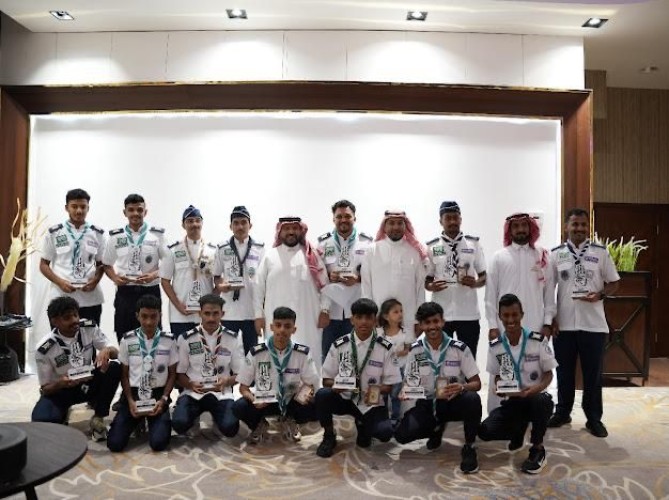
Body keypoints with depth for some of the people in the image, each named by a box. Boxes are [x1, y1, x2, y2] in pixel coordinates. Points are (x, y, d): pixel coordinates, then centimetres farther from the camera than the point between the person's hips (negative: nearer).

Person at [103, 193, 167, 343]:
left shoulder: (157, 234, 1)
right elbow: (107, 264, 14)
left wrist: (154, 275, -15)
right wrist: (115, 278, -6)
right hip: (125, 293, 1)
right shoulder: (116, 236, 5)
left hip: (150, 291, -1)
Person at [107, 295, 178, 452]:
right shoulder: (127, 340, -1)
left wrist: (163, 399, -10)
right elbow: (124, 374, 5)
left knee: (158, 443, -20)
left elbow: (172, 374, 4)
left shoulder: (169, 340, -2)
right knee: (115, 443, -14)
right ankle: (138, 421, 18)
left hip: (158, 394, -1)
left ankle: (154, 420, 15)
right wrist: (130, 401, -9)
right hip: (133, 393, 1)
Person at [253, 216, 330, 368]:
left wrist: (325, 310, 0)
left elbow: (324, 284, 6)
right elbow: (259, 287, 8)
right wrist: (259, 315, 3)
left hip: (306, 319, 0)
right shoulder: (270, 256, 8)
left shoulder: (311, 255, 7)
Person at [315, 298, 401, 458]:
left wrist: (377, 390, -25)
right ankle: (329, 437, -1)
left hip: (371, 403, 0)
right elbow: (326, 379, -2)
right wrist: (335, 385, -25)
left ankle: (363, 426, 13)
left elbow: (390, 384, -3)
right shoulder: (339, 345, -6)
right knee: (322, 395, -30)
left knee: (385, 432, -26)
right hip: (345, 398, 0)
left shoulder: (386, 348, -8)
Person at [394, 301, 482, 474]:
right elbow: (407, 382, 5)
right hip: (427, 403, 2)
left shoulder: (460, 348, -10)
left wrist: (462, 388, -30)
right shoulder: (415, 350, -4)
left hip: (453, 402, -2)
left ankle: (469, 447, -9)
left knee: (472, 399, -36)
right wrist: (405, 392, -19)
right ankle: (437, 427, 14)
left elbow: (476, 384, -8)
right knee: (402, 434, -21)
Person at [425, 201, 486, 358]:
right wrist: (431, 286, -15)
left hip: (468, 314, 0)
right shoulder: (431, 247, 3)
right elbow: (426, 280, 7)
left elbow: (484, 277, 9)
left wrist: (475, 283, -12)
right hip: (440, 315, 0)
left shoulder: (474, 244, 4)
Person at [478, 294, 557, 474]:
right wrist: (499, 388, -15)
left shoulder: (537, 341, -11)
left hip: (536, 397, -2)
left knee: (541, 401, -40)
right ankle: (519, 430, 17)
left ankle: (538, 448, -10)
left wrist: (536, 388, -25)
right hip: (512, 401, 3)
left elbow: (549, 374, -4)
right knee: (485, 431, -20)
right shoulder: (495, 346, -3)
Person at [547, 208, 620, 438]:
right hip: (564, 324, 1)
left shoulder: (601, 252, 1)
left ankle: (594, 418, 20)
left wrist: (599, 294, -16)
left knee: (593, 374, 7)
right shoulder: (556, 254, 2)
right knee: (564, 372, 12)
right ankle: (562, 412, 26)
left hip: (593, 324, 0)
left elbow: (613, 283, 5)